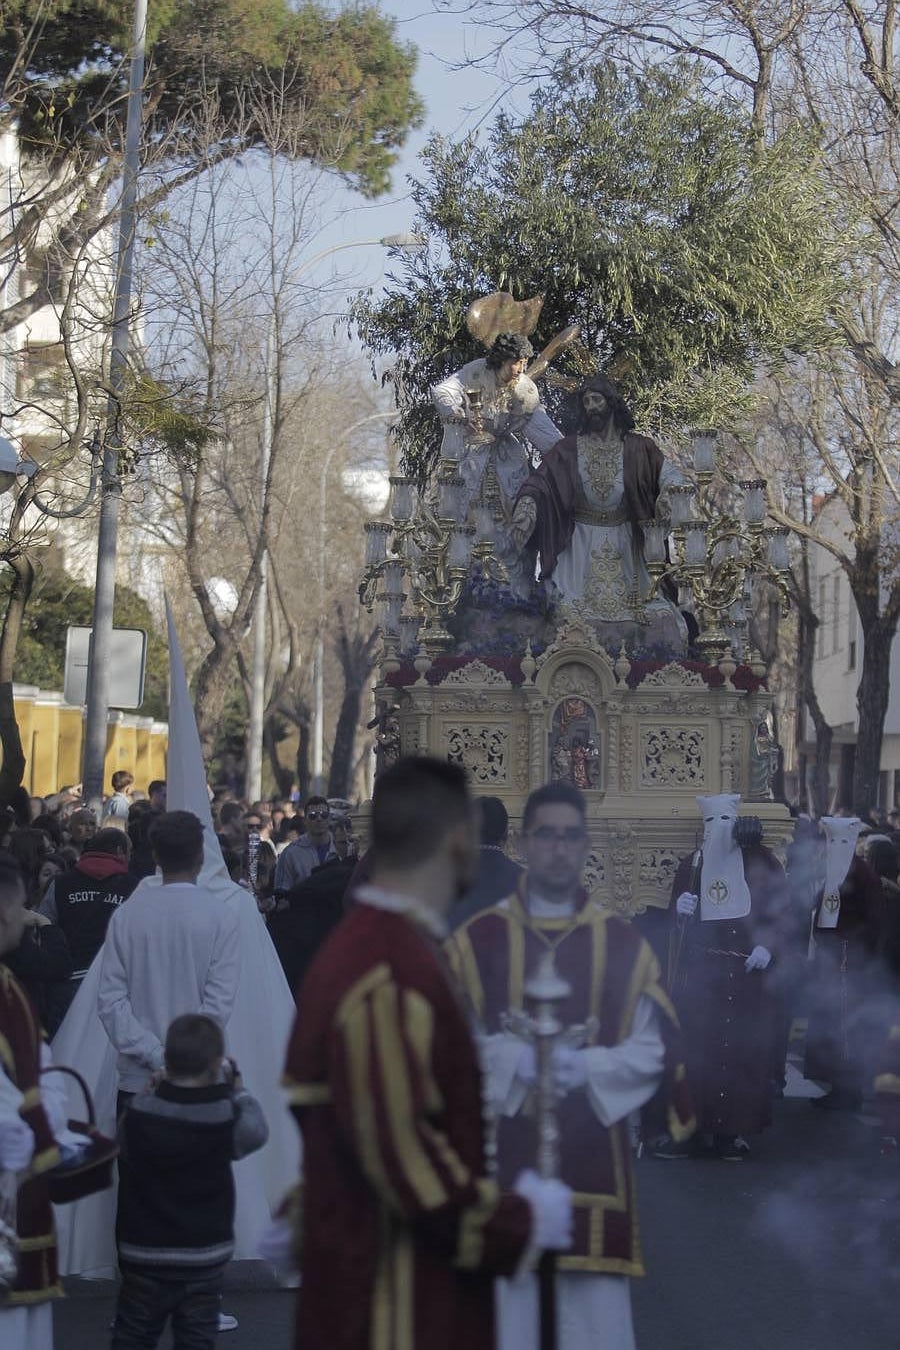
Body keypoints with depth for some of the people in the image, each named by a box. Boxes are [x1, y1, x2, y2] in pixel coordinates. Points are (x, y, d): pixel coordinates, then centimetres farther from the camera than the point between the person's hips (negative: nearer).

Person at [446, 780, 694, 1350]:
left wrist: (584, 1066, -16)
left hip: (592, 1163, 1)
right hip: (500, 1162, -1)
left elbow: (651, 1051, 2)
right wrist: (516, 1058, -19)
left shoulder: (624, 945, 4)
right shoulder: (475, 941, 1)